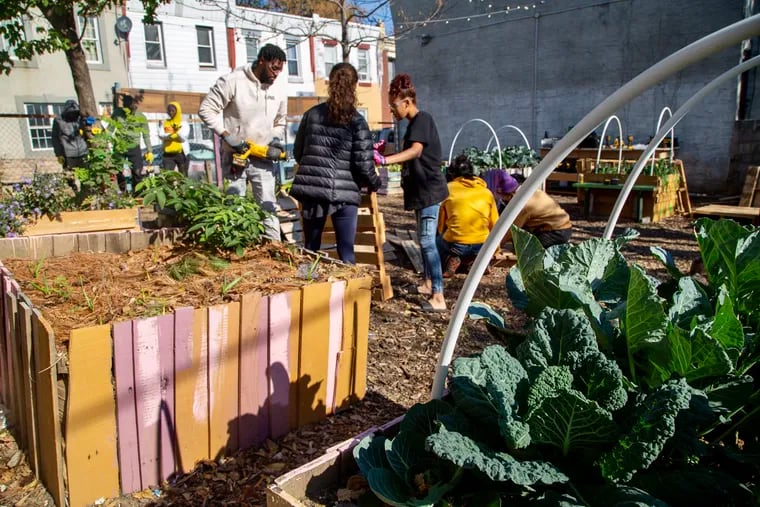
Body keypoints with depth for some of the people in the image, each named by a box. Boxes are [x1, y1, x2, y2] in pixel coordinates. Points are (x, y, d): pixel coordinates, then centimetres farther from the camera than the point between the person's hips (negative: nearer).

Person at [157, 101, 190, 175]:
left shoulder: (184, 124, 5)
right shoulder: (164, 123, 12)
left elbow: (183, 138, -8)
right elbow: (160, 135, -2)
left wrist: (178, 131, -23)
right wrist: (170, 135, -19)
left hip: (181, 153, -1)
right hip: (168, 154, 2)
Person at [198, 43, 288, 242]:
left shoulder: (280, 88, 4)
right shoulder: (233, 81, -12)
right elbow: (206, 109, -9)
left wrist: (276, 138, 0)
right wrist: (227, 136, -16)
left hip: (263, 158, 3)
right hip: (234, 156, -3)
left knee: (269, 206, 1)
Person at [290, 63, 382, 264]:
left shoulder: (311, 114, 7)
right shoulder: (356, 121, -5)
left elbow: (297, 152, 13)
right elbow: (363, 164, -8)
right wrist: (375, 183, 11)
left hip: (311, 190, 4)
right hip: (343, 193, -3)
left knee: (310, 250, 14)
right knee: (346, 253, 3)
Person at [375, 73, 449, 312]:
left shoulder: (422, 119, -14)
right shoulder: (415, 123, 16)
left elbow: (416, 151, -32)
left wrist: (385, 160, -43)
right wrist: (384, 156, 12)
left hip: (429, 189, -10)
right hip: (421, 190, 10)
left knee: (428, 241, -13)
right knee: (424, 239, 17)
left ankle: (439, 297, -12)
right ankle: (428, 284, 30)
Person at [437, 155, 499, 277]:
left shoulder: (448, 189, 7)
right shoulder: (486, 191, 13)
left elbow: (440, 224, 11)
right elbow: (494, 224, 15)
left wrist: (445, 237, 30)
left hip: (455, 244, -3)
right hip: (482, 246, 4)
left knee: (438, 242, 28)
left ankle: (450, 259, 0)